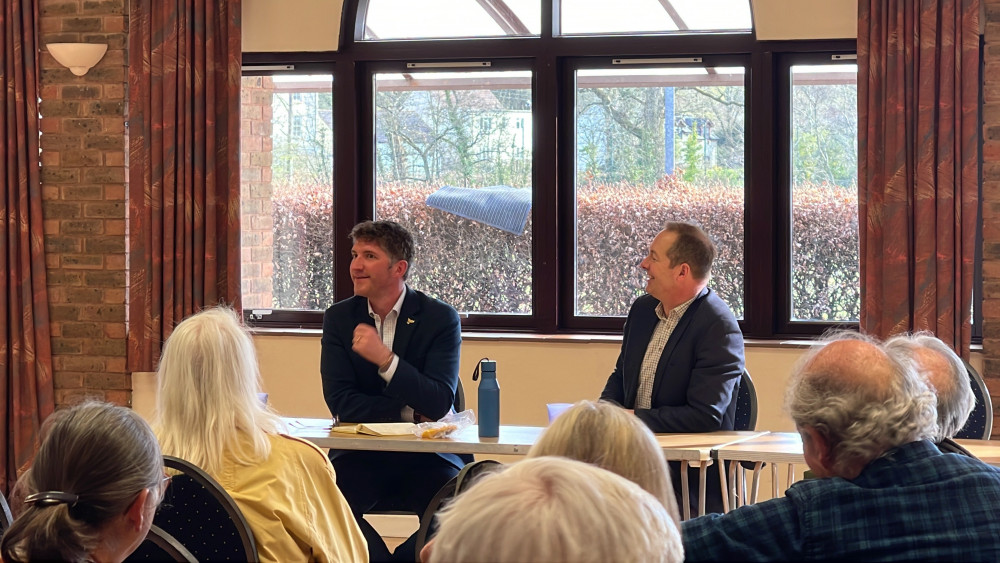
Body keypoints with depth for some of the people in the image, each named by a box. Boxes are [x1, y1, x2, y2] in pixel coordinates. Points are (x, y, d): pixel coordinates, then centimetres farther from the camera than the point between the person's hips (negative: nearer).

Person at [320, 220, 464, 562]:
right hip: (360, 455, 1)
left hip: (425, 457, -1)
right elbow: (340, 402, -4)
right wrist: (409, 413, -12)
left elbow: (439, 404, -13)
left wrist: (385, 359, -23)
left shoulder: (440, 318, -2)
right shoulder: (339, 318, 5)